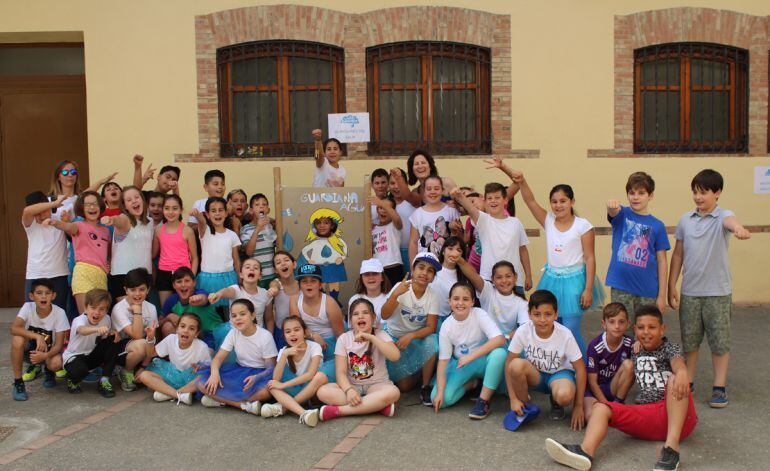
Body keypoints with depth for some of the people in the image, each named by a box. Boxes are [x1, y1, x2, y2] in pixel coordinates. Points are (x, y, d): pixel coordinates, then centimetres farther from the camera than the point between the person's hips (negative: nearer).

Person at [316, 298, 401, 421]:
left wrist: (371, 337, -29)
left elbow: (395, 356, -24)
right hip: (352, 385, 2)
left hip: (377, 384, -1)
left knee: (393, 392, -36)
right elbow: (341, 372, -9)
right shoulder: (344, 338, -2)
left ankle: (337, 410, -31)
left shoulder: (380, 335, -5)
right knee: (323, 391, -27)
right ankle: (378, 406, -28)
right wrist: (349, 390, -29)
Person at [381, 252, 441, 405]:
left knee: (431, 341, -33)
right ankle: (416, 371, 28)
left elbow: (431, 327, -14)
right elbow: (384, 315, -30)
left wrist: (410, 336, -31)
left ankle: (426, 387, -12)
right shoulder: (401, 288, -19)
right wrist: (394, 295, -47)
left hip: (418, 337, 1)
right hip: (394, 338, -1)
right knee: (404, 386, -7)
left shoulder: (432, 295, -13)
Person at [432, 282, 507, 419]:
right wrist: (439, 392, -21)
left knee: (499, 353, -36)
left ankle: (483, 401, -20)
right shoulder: (446, 326, -12)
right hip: (461, 365, 1)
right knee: (441, 398, -22)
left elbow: (500, 339, -31)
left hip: (483, 362, -1)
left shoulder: (479, 314, -17)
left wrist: (471, 356, -36)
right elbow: (443, 360, -11)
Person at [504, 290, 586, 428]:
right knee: (516, 365, -33)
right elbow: (509, 364, -16)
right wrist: (513, 399, -20)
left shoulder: (565, 335, -24)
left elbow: (580, 369, -16)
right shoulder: (523, 332, -22)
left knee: (565, 395, -36)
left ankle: (556, 403, 4)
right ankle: (523, 407, -7)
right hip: (535, 374, 1)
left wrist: (578, 406, -16)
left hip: (559, 373, -1)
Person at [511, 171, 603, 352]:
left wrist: (588, 289, -12)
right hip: (552, 279, 4)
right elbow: (530, 201, -8)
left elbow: (590, 258, -8)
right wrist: (521, 181, -26)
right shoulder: (548, 221, 4)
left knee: (571, 330, -6)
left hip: (574, 280, -4)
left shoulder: (582, 225, -8)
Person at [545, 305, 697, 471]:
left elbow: (677, 362, -23)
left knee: (675, 380, -30)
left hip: (678, 416, -4)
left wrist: (682, 372, -44)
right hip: (647, 414, 4)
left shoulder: (671, 348, 5)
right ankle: (586, 452, -44)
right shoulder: (635, 351, 19)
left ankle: (672, 445, -41)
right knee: (600, 407, -14)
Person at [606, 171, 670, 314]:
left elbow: (662, 261, 2)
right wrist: (611, 205, -48)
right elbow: (613, 212, -23)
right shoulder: (621, 214, 2)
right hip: (620, 287, -1)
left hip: (647, 290, 1)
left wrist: (662, 295, -1)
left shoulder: (657, 225, 2)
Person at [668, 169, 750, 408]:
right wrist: (671, 286, 7)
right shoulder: (686, 220, 3)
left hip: (718, 292, -3)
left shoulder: (722, 216, -8)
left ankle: (719, 387, 19)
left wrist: (740, 229, -58)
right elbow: (678, 255, 9)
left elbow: (732, 222, -34)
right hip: (690, 292, 3)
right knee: (689, 341, 13)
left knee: (720, 341, 7)